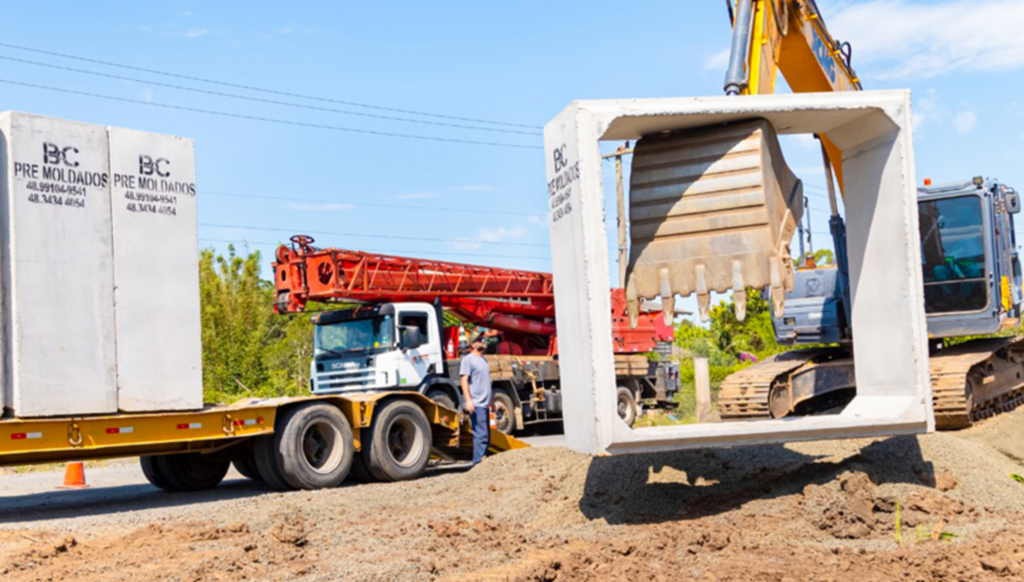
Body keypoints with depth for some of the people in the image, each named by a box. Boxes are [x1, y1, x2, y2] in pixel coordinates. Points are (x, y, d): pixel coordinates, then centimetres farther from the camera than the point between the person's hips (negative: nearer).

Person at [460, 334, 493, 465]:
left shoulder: (483, 360, 19)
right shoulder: (468, 359, -6)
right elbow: (464, 380, -14)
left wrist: (491, 401, 26)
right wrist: (468, 400, -23)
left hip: (485, 404, 9)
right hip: (476, 404, -9)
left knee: (485, 436, 12)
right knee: (481, 435, -13)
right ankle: (478, 463, -12)